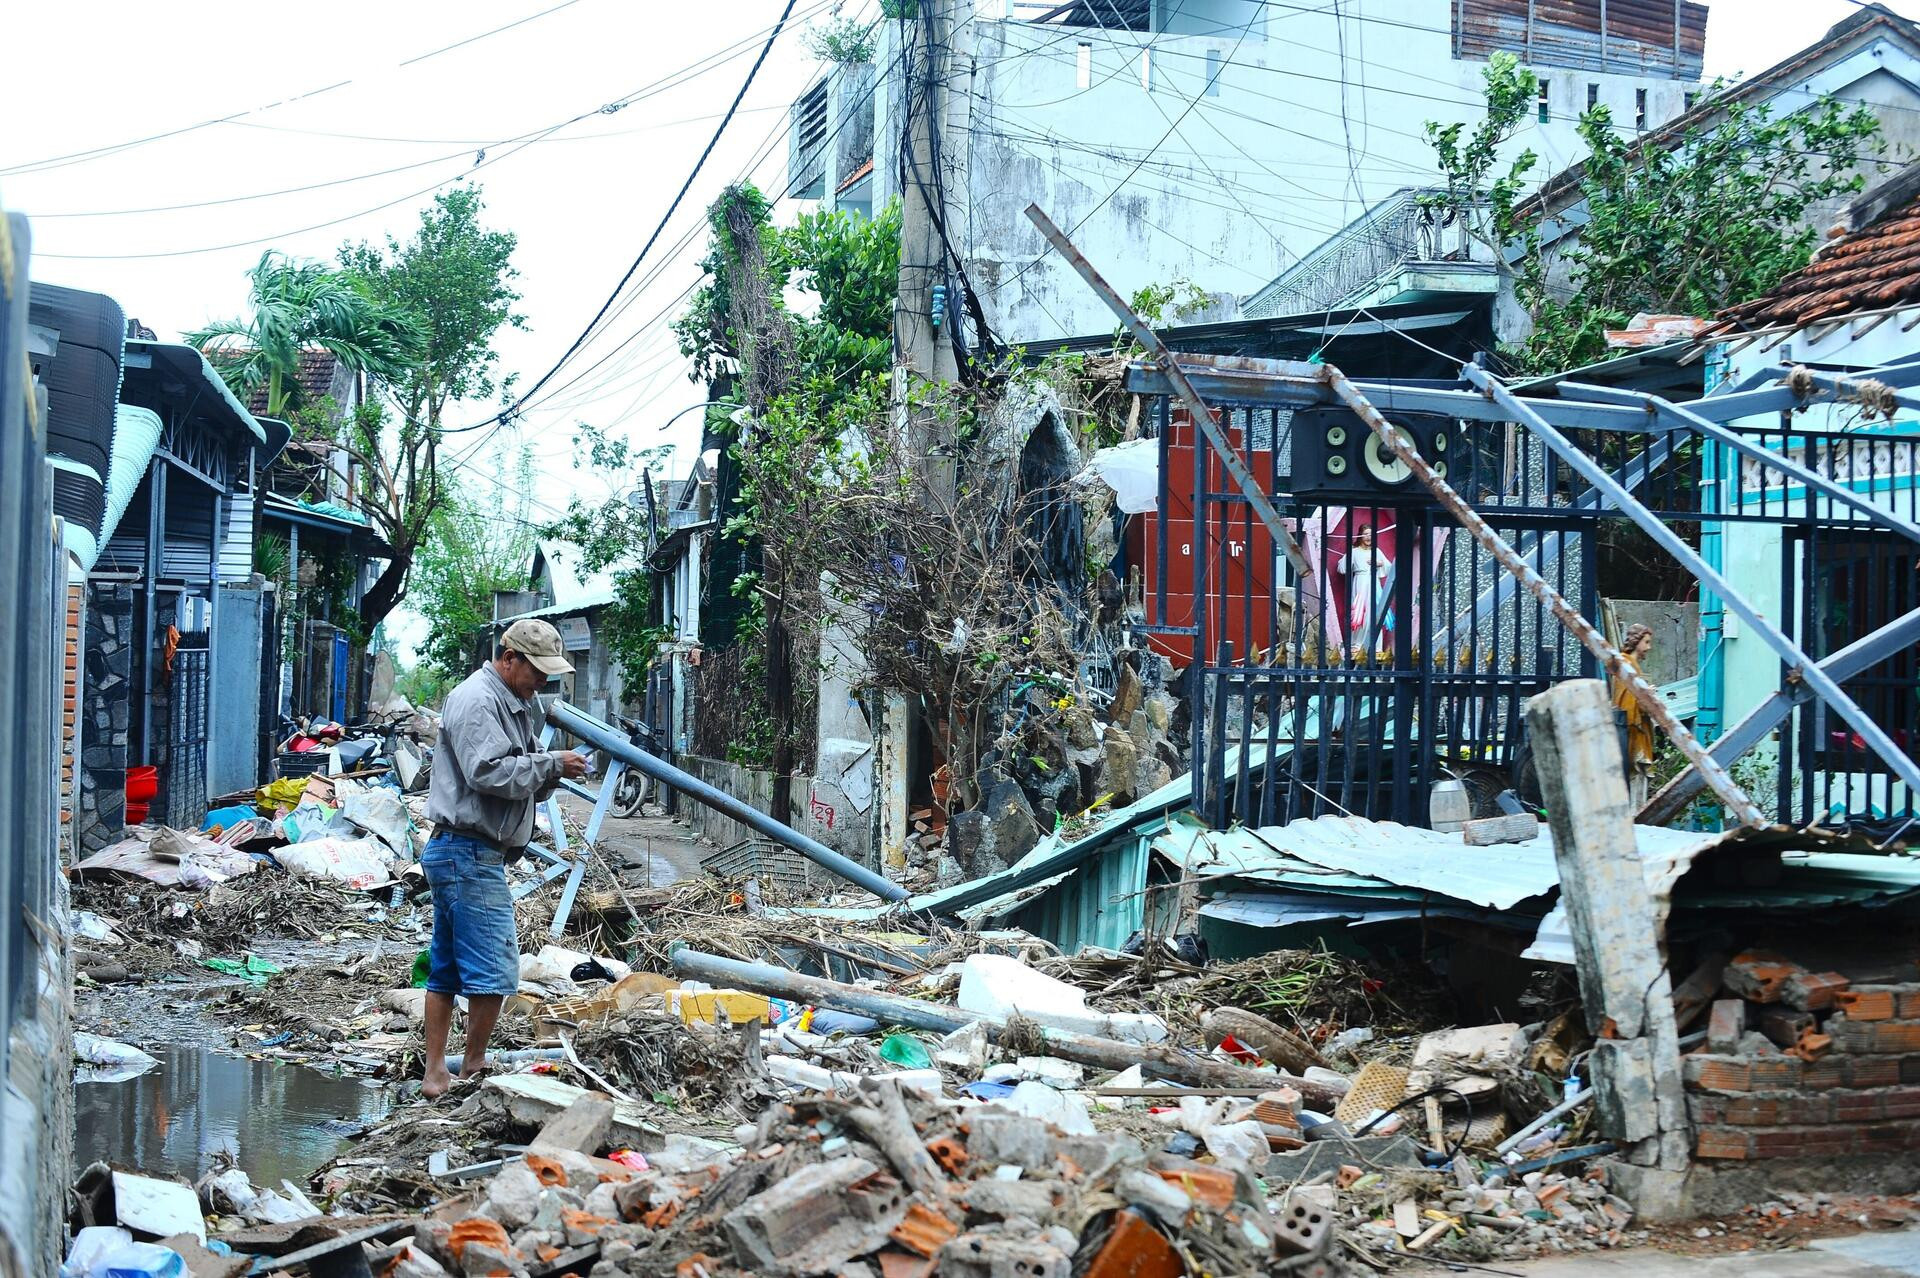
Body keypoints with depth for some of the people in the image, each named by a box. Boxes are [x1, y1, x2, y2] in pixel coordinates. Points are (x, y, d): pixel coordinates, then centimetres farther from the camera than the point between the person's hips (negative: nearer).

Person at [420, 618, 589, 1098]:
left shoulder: (517, 706, 20)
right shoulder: (476, 700, -12)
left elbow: (525, 782, 21)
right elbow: (490, 772, -24)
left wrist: (554, 771, 1)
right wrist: (552, 764, -16)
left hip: (472, 856, 11)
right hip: (469, 854, -11)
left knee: (446, 969, 12)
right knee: (492, 970, -7)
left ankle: (436, 1074, 17)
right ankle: (473, 1071, 2)